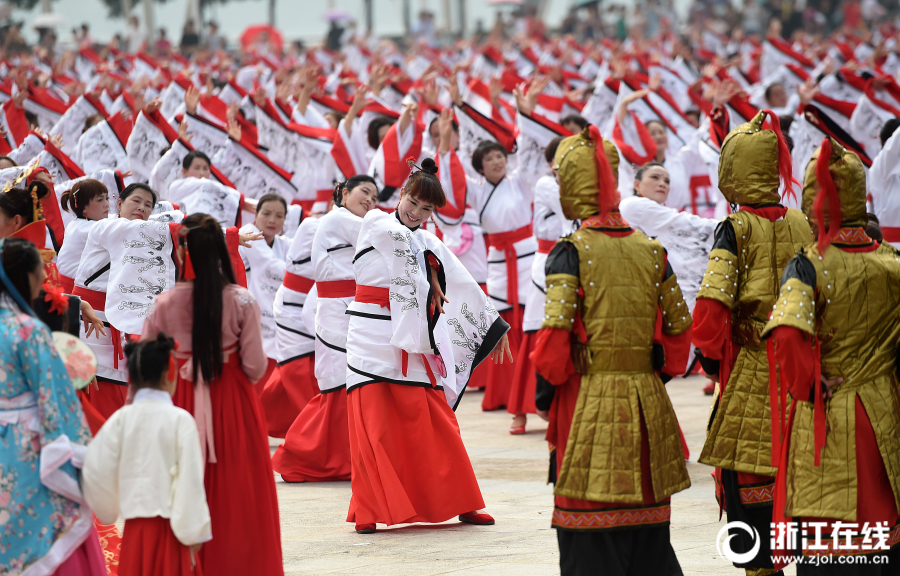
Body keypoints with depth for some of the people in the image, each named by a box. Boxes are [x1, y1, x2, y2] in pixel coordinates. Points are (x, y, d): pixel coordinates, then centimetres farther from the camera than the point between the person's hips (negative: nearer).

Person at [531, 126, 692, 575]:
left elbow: (555, 332, -14)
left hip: (589, 402, -5)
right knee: (647, 529, 13)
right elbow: (679, 328, 9)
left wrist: (545, 394, -1)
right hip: (646, 400, 5)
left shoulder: (571, 252, -9)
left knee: (589, 530, -2)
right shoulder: (651, 250, 6)